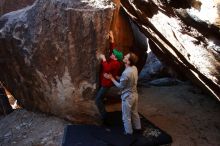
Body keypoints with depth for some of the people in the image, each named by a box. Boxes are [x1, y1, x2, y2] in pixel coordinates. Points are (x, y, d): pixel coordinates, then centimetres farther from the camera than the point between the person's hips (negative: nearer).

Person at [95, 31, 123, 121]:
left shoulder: (115, 63, -25)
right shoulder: (114, 61, 3)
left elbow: (107, 69, -43)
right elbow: (112, 49, 13)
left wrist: (103, 59, -34)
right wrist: (112, 39, 9)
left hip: (106, 83, -11)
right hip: (105, 82, 11)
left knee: (98, 99, -9)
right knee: (100, 98, 23)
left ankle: (104, 117, -4)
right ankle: (103, 114, 34)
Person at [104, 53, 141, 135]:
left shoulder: (126, 73, -32)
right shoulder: (134, 68, -6)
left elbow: (120, 86, -18)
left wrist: (111, 78, -10)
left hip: (127, 97, -8)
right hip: (135, 95, 8)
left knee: (126, 116, 13)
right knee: (135, 113, 27)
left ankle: (129, 132, 30)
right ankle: (138, 128, 43)